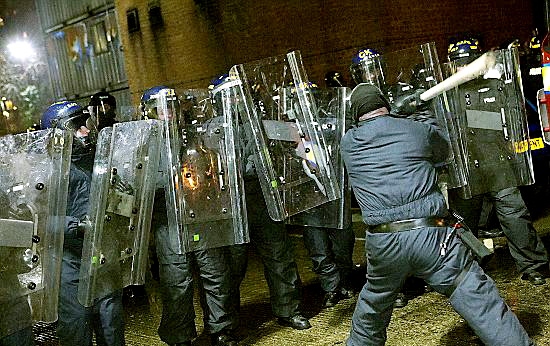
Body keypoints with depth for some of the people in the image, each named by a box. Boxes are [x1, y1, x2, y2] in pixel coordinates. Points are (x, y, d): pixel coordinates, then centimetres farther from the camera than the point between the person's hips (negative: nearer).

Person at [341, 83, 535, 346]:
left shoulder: (348, 144, 7)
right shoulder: (418, 129, 4)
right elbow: (443, 152, 23)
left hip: (382, 244, 3)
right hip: (430, 235, -2)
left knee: (372, 306, 26)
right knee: (483, 305, 1)